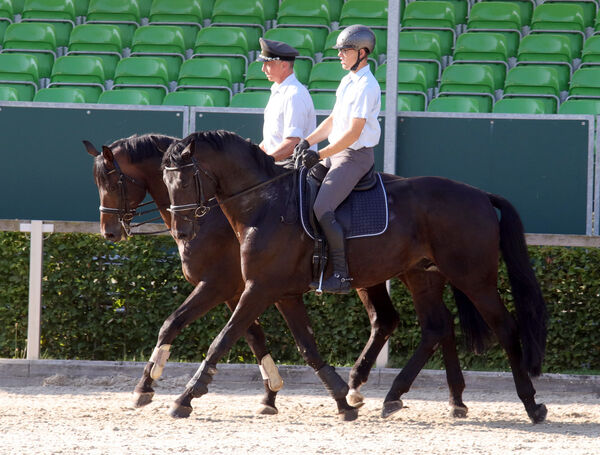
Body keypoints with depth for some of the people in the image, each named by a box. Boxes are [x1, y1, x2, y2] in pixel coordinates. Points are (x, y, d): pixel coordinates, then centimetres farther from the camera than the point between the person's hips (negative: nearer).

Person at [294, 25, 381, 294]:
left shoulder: (366, 87, -16)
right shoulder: (347, 82, 15)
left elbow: (353, 133, -21)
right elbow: (332, 121, 21)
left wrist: (320, 155, -23)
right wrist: (308, 142, 5)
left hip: (356, 156, -10)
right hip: (335, 154, 10)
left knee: (322, 209, -21)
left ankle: (341, 275, -20)